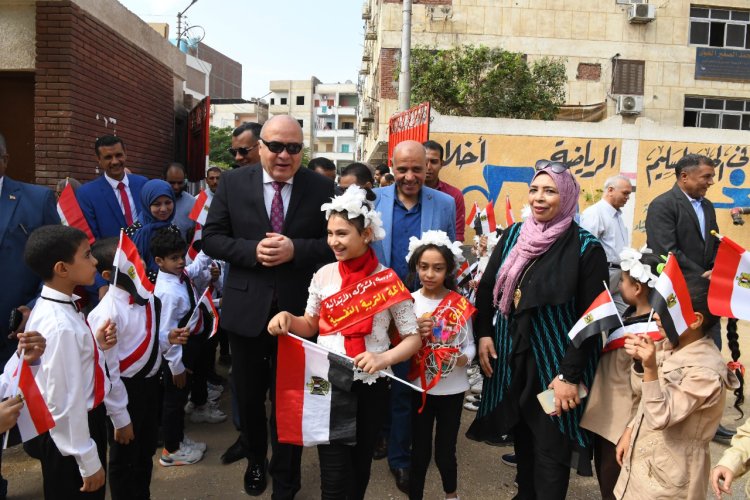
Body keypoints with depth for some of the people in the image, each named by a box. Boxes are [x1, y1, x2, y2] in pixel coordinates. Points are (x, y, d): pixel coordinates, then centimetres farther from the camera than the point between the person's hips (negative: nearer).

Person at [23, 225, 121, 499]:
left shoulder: (55, 307, -1)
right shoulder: (61, 326, -30)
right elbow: (65, 403, -26)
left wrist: (96, 344, -5)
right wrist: (89, 462, -17)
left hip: (83, 419, 9)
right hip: (71, 431, -9)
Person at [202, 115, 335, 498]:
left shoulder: (321, 187, -4)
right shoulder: (233, 183, -1)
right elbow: (212, 238, -2)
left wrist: (295, 249, -21)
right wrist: (252, 250, -18)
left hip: (298, 308, -1)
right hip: (247, 307, 2)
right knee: (248, 394, 19)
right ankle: (255, 459, 49)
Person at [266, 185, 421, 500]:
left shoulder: (388, 282, -9)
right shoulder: (324, 275, -1)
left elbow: (413, 338, -6)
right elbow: (310, 326, 10)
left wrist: (383, 358, -23)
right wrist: (287, 318, -11)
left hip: (370, 387, -1)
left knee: (359, 466, 19)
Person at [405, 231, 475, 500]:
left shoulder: (460, 303, -5)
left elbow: (470, 344, -2)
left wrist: (463, 358, -22)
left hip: (452, 388, 0)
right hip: (420, 386, 0)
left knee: (445, 451, 11)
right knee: (419, 451, 8)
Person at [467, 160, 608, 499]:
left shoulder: (586, 247, -12)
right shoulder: (513, 235, 2)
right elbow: (487, 287, 9)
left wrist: (570, 375, -16)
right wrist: (483, 334, -1)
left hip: (554, 363, -5)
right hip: (510, 357, 5)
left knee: (550, 452, 8)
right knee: (522, 440, 20)